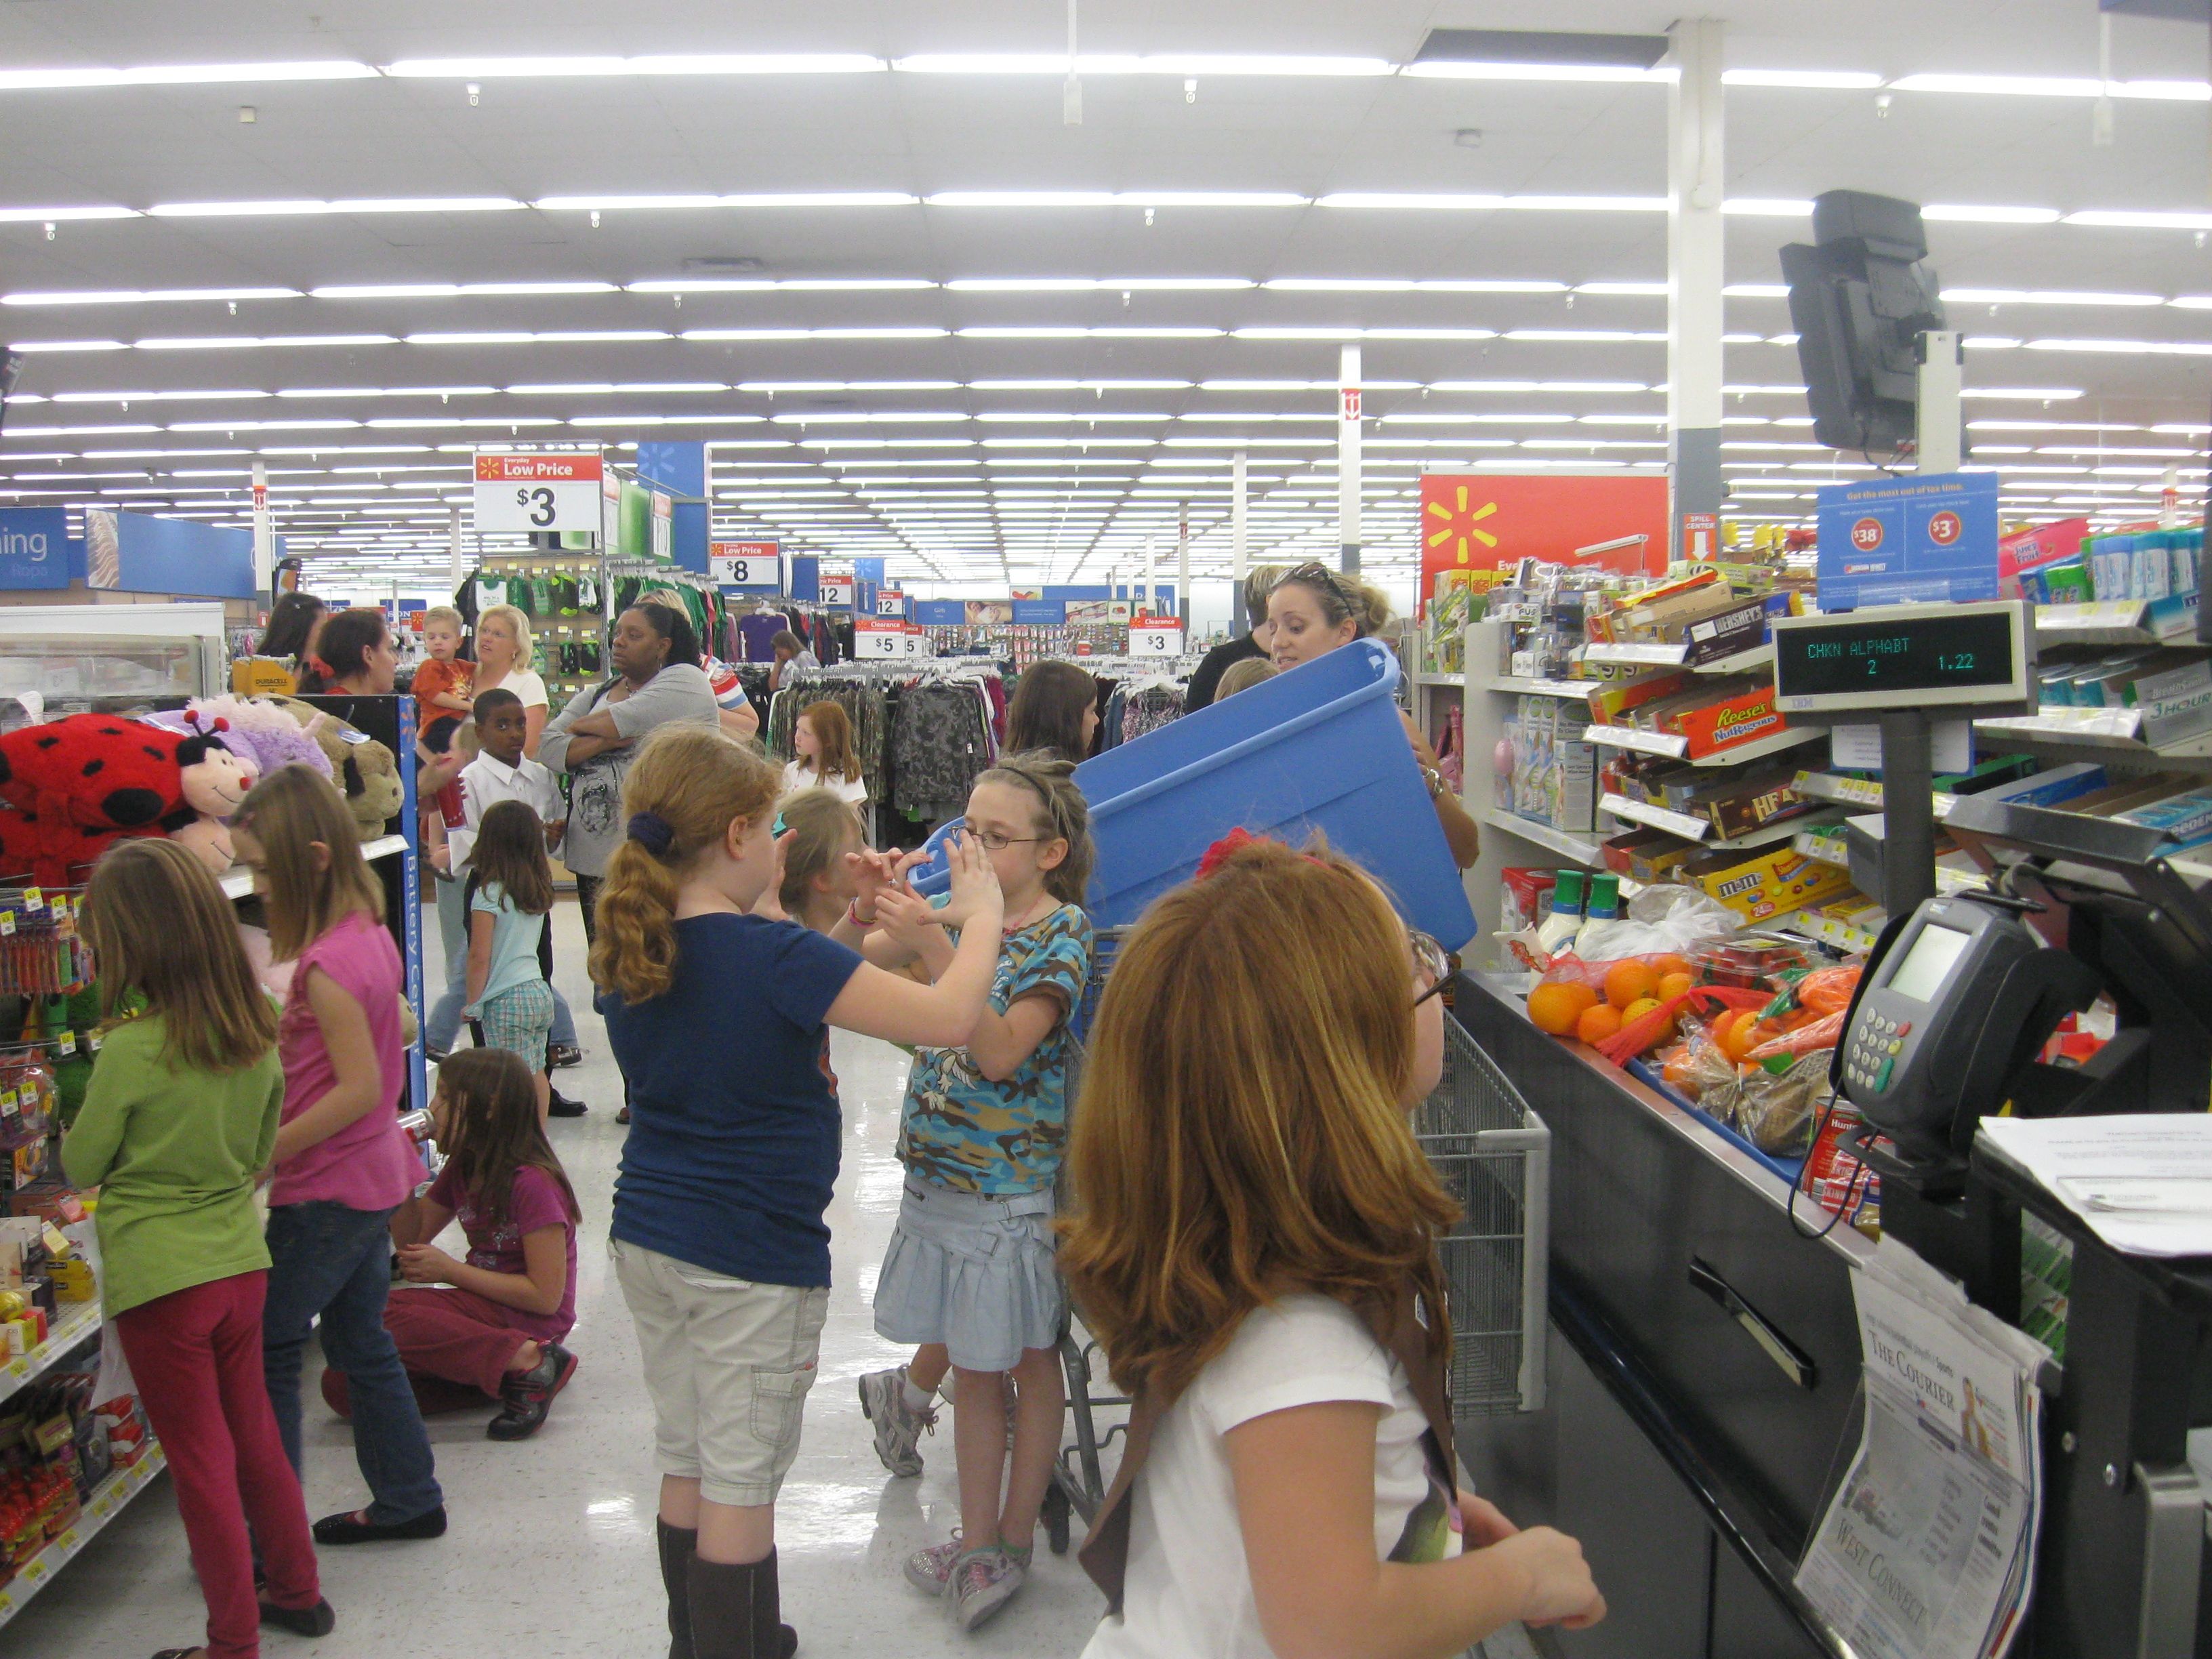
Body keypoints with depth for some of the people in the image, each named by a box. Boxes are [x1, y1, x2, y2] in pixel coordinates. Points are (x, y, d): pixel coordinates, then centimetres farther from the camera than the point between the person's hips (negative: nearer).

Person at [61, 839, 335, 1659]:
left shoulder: (132, 1048, -21)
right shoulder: (258, 1033, -3)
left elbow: (82, 1166, -7)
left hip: (161, 1280, -6)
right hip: (241, 1261, 6)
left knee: (201, 1463, 7)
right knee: (255, 1436, 21)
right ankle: (298, 1591, 35)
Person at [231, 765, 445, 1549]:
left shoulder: (328, 964, -23)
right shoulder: (369, 933, 4)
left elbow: (357, 1089, -24)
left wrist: (261, 1153, -19)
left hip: (327, 1189, -9)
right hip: (374, 1172, 9)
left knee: (266, 1352, 2)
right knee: (361, 1339, 19)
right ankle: (409, 1499, 29)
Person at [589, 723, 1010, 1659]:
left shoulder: (625, 953, 1)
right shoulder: (772, 956, -22)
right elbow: (949, 1018, -23)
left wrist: (853, 926, 9)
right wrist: (981, 912, -8)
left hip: (647, 1239, 8)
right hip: (751, 1261, -7)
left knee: (684, 1464, 20)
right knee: (740, 1484, 6)